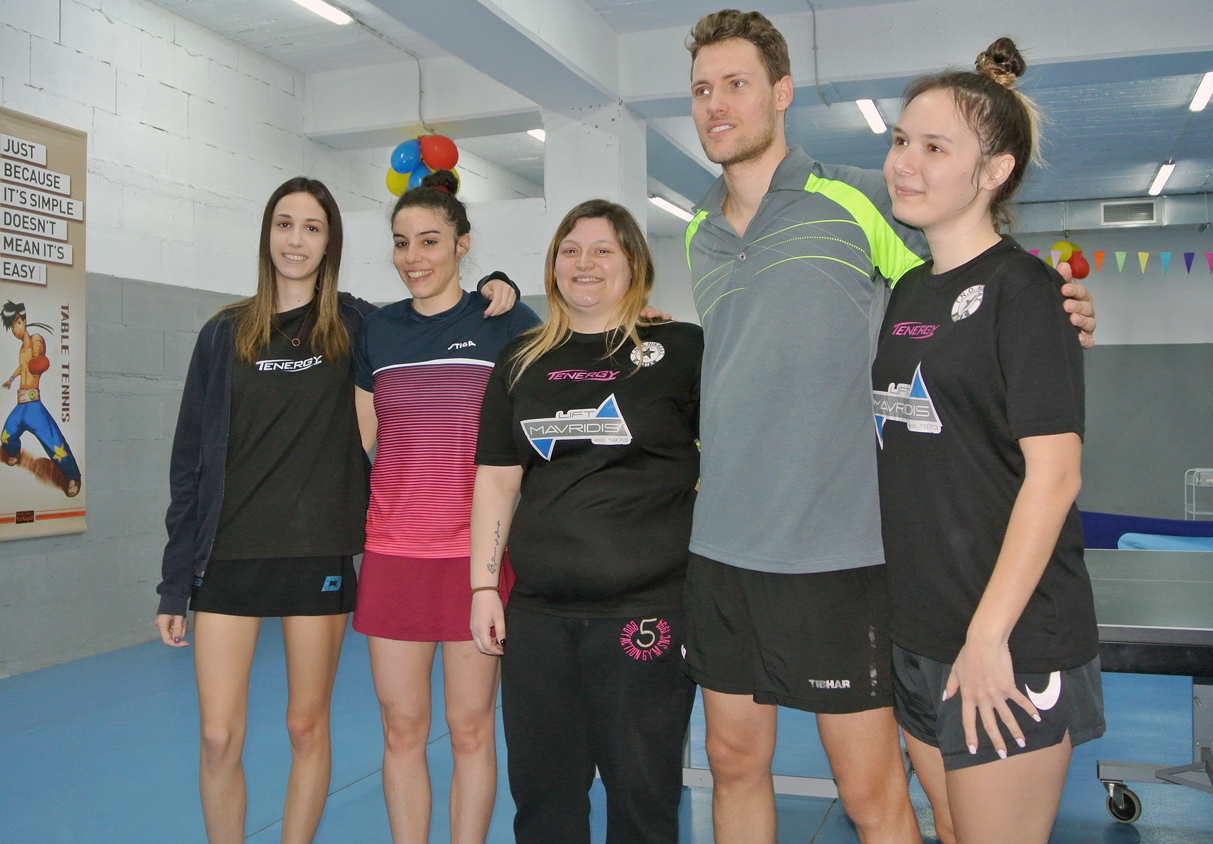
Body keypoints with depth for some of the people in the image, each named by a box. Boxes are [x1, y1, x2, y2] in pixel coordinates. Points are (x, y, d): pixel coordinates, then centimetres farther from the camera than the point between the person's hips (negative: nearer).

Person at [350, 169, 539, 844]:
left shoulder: (509, 324, 0)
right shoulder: (376, 331, 11)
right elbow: (359, 442, 16)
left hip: (478, 552, -3)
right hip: (391, 552, 3)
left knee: (470, 728, 5)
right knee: (402, 730, 9)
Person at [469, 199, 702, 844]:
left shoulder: (683, 350, 0)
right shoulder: (521, 362, 13)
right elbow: (496, 479, 13)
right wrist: (483, 586, 8)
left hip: (648, 608, -4)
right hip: (537, 610, 4)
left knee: (641, 790, 5)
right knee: (541, 789, 12)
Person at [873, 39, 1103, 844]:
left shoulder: (1022, 288, -11)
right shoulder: (908, 289, 11)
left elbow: (1054, 472, -17)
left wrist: (990, 636, -19)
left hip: (1010, 641, -7)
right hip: (919, 629, 7)